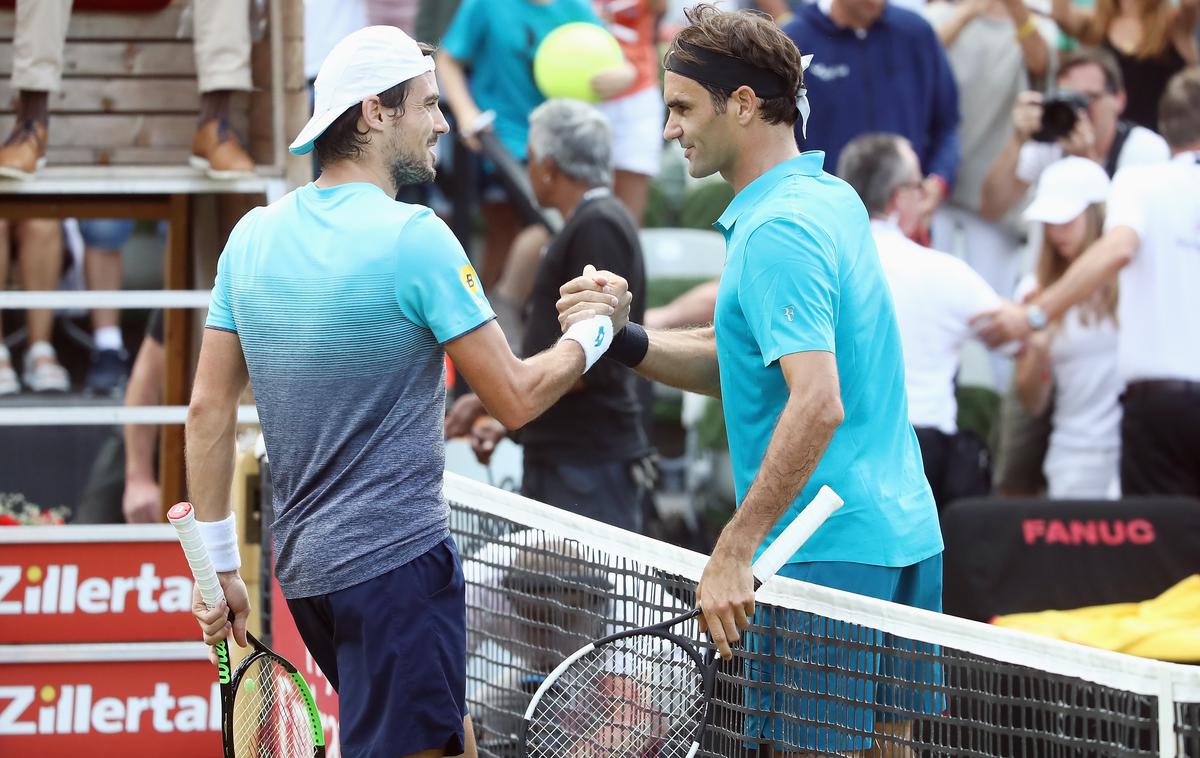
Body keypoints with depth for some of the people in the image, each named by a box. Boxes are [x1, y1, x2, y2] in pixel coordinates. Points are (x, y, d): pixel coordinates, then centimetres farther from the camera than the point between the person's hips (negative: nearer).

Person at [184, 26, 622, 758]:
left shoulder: (254, 235, 7)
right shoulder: (414, 237, -13)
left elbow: (208, 410, 9)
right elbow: (516, 398, -10)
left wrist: (220, 564, 14)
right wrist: (595, 330, 7)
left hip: (306, 566, 8)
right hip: (398, 559, -8)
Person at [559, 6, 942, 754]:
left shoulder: (776, 231, -17)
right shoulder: (832, 198, 13)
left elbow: (818, 405, -28)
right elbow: (735, 362, 18)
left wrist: (734, 551, -29)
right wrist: (624, 338, 4)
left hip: (830, 553, -10)